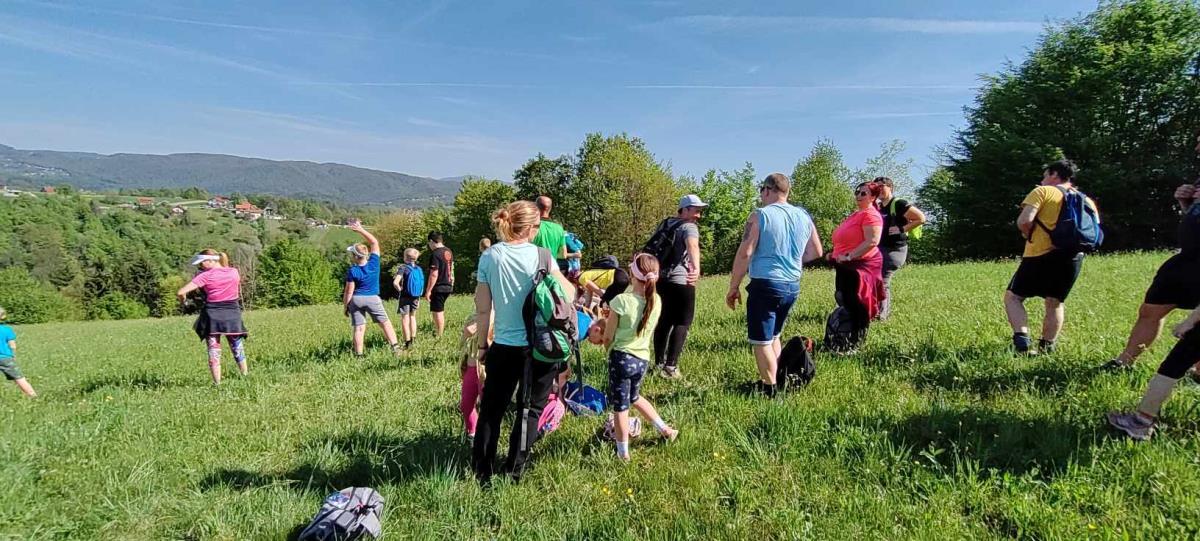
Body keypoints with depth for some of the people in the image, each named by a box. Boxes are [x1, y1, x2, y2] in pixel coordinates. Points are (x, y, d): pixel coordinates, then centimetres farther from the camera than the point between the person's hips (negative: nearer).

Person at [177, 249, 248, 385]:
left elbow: (180, 292, -12)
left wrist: (183, 300, 8)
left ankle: (217, 383, 5)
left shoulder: (205, 276, -7)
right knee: (238, 349, 15)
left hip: (212, 315, -3)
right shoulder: (234, 272, 3)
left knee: (214, 351, 6)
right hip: (233, 315, 3)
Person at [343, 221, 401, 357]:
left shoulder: (352, 271, -13)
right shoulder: (373, 263, -9)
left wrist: (345, 306, 4)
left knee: (359, 328, 3)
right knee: (385, 322, 9)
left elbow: (349, 291, -9)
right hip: (373, 298, 1)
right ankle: (395, 347, 0)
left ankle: (359, 355, 5)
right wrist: (361, 230, 0)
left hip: (356, 299, -1)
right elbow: (375, 242, 1)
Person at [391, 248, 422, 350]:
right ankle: (413, 338, 25)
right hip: (416, 298, 5)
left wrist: (400, 289, -5)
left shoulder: (403, 268, -12)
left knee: (405, 319, 3)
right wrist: (418, 299, 13)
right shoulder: (419, 269, 3)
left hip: (405, 297, -5)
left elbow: (395, 282, -24)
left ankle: (408, 342, 3)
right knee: (412, 316, 22)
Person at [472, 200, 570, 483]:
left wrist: (482, 345, 8)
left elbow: (483, 309, -1)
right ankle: (514, 470, 19)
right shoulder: (541, 256, -9)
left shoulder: (489, 257, -5)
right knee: (532, 407, 16)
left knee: (491, 409, 17)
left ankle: (482, 472, 22)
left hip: (504, 347, 1)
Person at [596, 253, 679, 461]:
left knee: (620, 406, 8)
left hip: (621, 357, -6)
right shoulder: (656, 301, -3)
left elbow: (608, 337, -10)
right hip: (642, 359, 6)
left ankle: (623, 453, 19)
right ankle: (665, 428, 35)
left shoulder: (621, 300, -19)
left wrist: (609, 348, 12)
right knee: (634, 397, 30)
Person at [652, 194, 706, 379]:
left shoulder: (666, 224, 17)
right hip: (680, 281, -8)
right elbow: (692, 246, -31)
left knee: (664, 321, 17)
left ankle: (659, 363, 21)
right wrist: (696, 268, -47)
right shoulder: (689, 227, -9)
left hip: (661, 279, 8)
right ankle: (670, 367, -7)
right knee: (682, 323, -1)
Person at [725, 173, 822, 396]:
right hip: (792, 286, 7)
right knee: (773, 336, 23)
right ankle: (775, 380, 30)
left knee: (761, 341, 3)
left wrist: (733, 287, -8)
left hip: (765, 284, -7)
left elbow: (745, 253, -15)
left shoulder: (760, 215, -10)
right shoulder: (804, 216, 7)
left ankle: (770, 390, 7)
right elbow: (816, 252, 15)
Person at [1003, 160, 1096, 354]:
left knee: (1013, 296, 4)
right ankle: (1046, 347, 16)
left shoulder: (1043, 192, 0)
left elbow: (1024, 220, -14)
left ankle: (1021, 340, -14)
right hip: (1073, 257, 5)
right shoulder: (1086, 201, 17)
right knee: (1055, 302, 19)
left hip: (1041, 254, -5)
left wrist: (1029, 235, 5)